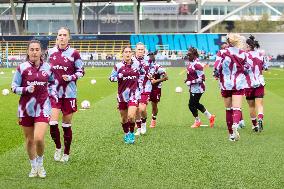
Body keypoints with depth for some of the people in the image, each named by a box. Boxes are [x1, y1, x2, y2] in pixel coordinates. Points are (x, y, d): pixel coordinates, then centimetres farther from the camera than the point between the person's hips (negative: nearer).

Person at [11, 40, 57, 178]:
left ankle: (40, 164, 12)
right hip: (26, 108, 0)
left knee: (39, 138, -15)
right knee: (29, 140, 10)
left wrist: (53, 93, 4)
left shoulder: (47, 67, 2)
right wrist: (26, 90, -18)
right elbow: (14, 87, -1)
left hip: (43, 108, 0)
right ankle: (33, 167, 30)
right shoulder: (22, 68, -5)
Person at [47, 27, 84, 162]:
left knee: (66, 125, 6)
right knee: (52, 123, -11)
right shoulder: (50, 52, 6)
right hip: (54, 91, 2)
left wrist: (71, 77, -14)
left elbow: (81, 71, 1)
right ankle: (58, 147, 15)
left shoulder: (74, 53, -4)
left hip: (69, 93, -2)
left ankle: (66, 153, 21)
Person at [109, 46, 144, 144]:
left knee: (131, 116, -15)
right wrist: (118, 77, -15)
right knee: (124, 118, 10)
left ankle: (131, 133, 7)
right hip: (122, 94, 1)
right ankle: (126, 134, 32)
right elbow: (111, 78, 1)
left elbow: (143, 73, 20)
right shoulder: (118, 66, -3)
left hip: (133, 94, -1)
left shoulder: (137, 64, 1)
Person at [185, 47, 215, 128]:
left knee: (192, 104, 0)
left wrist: (190, 82, -23)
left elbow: (201, 79, -24)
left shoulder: (197, 65, -23)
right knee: (196, 104, 19)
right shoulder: (191, 63, 5)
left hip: (197, 88, -10)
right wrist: (188, 80, 10)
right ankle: (210, 117, 32)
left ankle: (197, 121, 20)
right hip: (193, 88, 10)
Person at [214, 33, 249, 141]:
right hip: (239, 84, 0)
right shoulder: (242, 53, -1)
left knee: (228, 109, 12)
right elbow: (246, 68, 6)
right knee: (237, 108, -5)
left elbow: (217, 67, -13)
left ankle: (231, 133, 19)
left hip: (226, 84, 1)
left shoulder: (221, 53, -6)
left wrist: (216, 75, 6)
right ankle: (235, 125, -35)